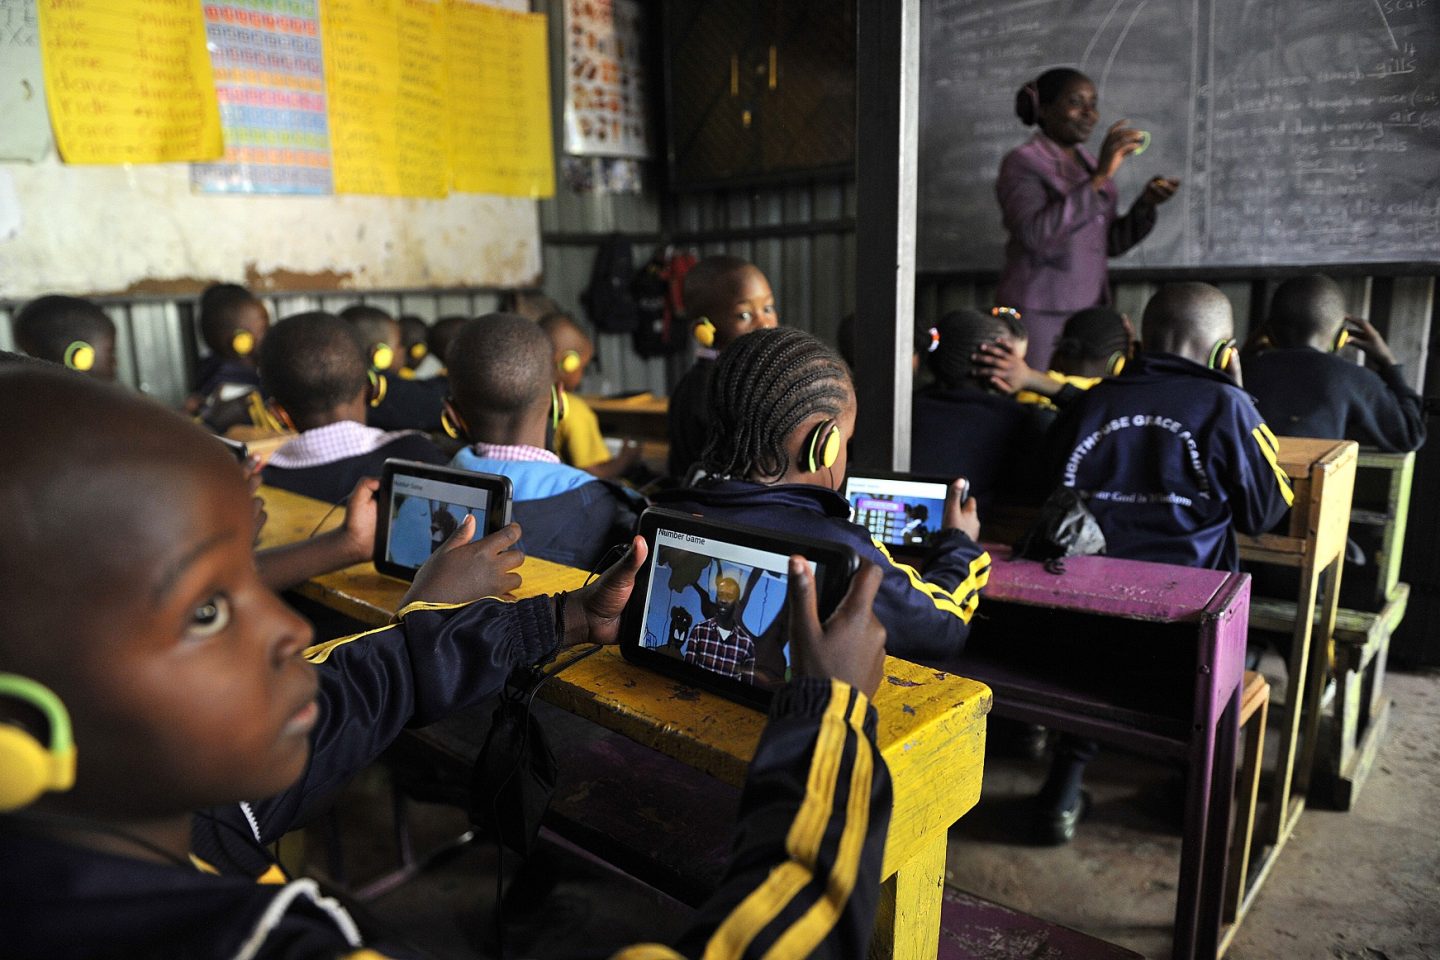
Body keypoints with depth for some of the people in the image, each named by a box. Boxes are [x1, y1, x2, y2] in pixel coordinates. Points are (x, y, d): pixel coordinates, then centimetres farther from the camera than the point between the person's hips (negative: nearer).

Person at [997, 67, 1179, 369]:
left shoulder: (1091, 164, 16)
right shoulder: (1022, 162, -6)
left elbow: (1112, 244, 18)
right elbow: (1035, 235, -23)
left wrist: (1146, 203, 1)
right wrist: (1099, 178, -24)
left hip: (1091, 308, 7)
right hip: (1038, 314, -6)